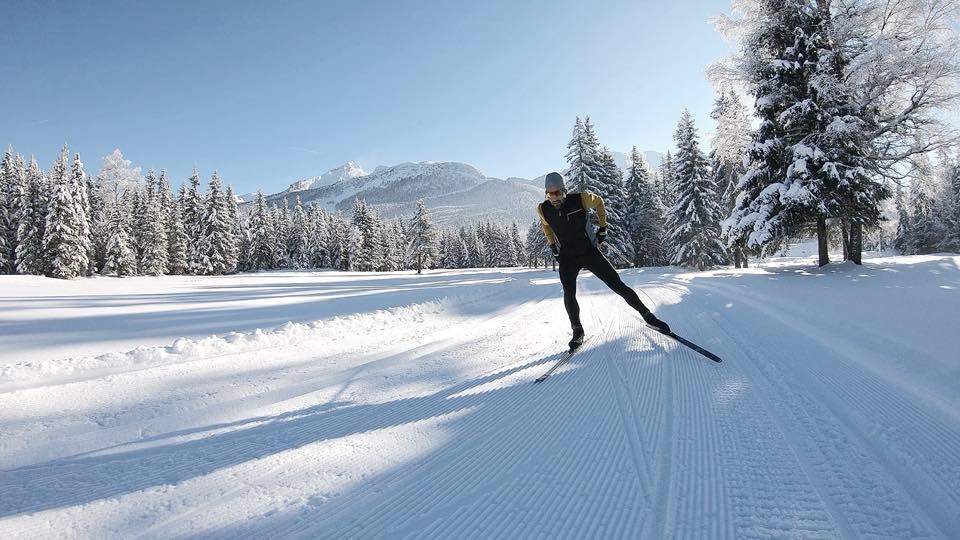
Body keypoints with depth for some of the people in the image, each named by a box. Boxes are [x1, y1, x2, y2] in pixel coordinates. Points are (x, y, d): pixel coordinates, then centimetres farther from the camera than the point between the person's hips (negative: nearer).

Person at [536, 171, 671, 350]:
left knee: (617, 285, -3)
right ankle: (577, 331, 0)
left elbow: (598, 203, 6)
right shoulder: (543, 210, -11)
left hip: (589, 252, -1)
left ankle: (647, 315, 13)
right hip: (567, 258, 1)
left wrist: (603, 228, 5)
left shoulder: (580, 199, -17)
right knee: (569, 293, -19)